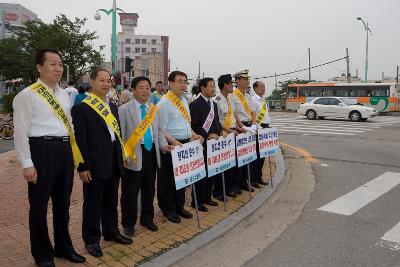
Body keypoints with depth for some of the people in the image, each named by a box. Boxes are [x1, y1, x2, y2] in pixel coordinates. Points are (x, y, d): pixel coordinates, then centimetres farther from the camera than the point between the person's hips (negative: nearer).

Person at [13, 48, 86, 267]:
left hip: (64, 150, 7)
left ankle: (63, 247, 35)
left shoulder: (64, 94, 14)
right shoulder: (27, 95, -7)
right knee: (39, 205, 6)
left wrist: (73, 152, 15)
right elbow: (21, 132, -10)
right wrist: (27, 164, -14)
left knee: (63, 202, 17)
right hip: (42, 150, -6)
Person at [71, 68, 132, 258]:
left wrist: (120, 157, 13)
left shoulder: (113, 106, 14)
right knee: (92, 203, 6)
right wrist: (83, 166, -15)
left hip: (114, 163, 7)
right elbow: (80, 140, -12)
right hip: (94, 165, -7)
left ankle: (111, 232, 34)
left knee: (111, 200, 18)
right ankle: (91, 239, 21)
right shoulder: (81, 108, -9)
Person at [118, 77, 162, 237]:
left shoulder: (154, 109, 11)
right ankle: (128, 223, 22)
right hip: (134, 155, -5)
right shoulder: (124, 109, -4)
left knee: (149, 189, 16)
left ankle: (147, 219, 33)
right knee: (130, 192, 4)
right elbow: (120, 135, -6)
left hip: (152, 152, 5)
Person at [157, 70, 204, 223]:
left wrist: (194, 135, 6)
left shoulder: (184, 101, 13)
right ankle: (168, 210, 21)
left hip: (185, 144, 8)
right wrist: (174, 142, -25)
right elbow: (161, 129, -16)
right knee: (168, 179, 5)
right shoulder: (164, 103, -13)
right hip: (172, 146, -8)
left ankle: (179, 206, 33)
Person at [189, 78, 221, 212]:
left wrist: (217, 134, 3)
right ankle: (197, 201, 12)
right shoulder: (195, 105, -10)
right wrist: (207, 136, -19)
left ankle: (207, 197, 27)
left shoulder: (214, 104, 15)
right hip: (201, 144, -8)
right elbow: (193, 126, -15)